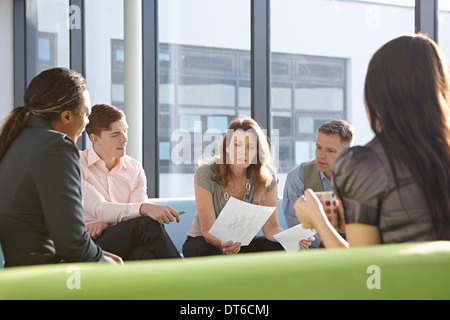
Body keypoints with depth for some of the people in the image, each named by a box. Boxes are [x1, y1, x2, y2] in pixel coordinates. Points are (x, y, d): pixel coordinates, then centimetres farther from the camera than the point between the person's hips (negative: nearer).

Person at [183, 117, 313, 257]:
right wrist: (224, 244, -46)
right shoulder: (206, 174, -20)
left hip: (243, 241, 4)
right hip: (205, 241, -4)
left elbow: (270, 226, -10)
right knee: (209, 252, -40)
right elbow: (208, 230, -22)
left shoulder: (267, 176, -11)